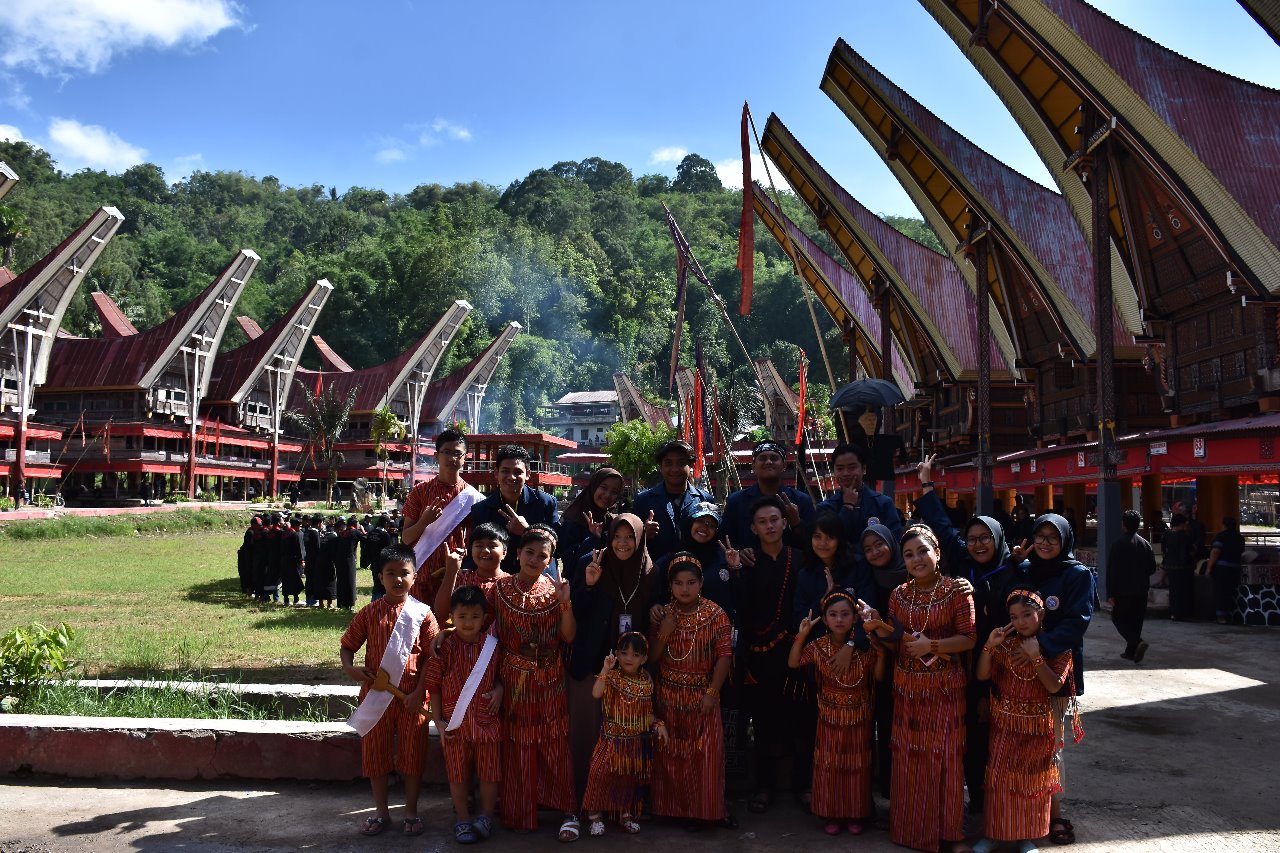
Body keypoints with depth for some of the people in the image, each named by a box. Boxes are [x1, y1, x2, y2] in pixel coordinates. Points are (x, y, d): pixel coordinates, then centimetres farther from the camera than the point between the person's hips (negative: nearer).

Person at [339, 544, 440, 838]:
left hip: (411, 696, -2)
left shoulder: (422, 613, -6)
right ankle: (381, 811, 27)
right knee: (375, 752, 11)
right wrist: (348, 667, -16)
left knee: (412, 753, 8)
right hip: (377, 695, 2)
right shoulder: (369, 613, -1)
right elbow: (348, 645, 5)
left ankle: (411, 811, 23)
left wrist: (419, 692, -12)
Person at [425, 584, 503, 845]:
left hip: (487, 722, 1)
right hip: (455, 723, -1)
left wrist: (499, 689, -8)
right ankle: (463, 820, 26)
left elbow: (500, 674, 13)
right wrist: (437, 719, -4)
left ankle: (486, 817, 28)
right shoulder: (444, 647, -8)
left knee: (489, 774, 9)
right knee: (458, 775, 11)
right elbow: (433, 685, -2)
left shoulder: (492, 645, -3)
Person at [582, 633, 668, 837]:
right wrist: (605, 669, -34)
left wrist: (658, 724, -7)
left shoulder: (646, 683, 1)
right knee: (601, 774, -10)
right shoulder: (612, 677, -11)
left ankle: (627, 814, 27)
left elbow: (646, 712, 10)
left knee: (632, 778, 11)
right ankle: (595, 814, 6)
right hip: (612, 739, -4)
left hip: (636, 740, 4)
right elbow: (596, 693, -31)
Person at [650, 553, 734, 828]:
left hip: (702, 697, -2)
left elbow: (724, 655, -11)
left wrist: (712, 693, -14)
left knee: (707, 754, 1)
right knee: (671, 755, 7)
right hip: (669, 698, 2)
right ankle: (677, 808, 20)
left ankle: (709, 810, 16)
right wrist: (664, 633, -15)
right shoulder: (663, 614, 1)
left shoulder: (715, 614, -8)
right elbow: (652, 657, 2)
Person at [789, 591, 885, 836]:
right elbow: (792, 663, -11)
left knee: (856, 765, 9)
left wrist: (880, 649, -20)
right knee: (830, 766, 7)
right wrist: (801, 635, -21)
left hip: (858, 717, 0)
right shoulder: (818, 646, -8)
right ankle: (833, 814, 20)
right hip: (830, 717, 0)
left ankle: (855, 814, 23)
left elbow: (878, 676, -7)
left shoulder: (864, 646, -10)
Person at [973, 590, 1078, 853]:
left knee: (1032, 780, 9)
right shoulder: (1005, 644, -2)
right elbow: (982, 675, -7)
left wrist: (1036, 657, -26)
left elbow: (1054, 686, -17)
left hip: (1037, 725, -1)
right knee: (999, 777, 6)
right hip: (1004, 723, 2)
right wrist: (989, 646, -20)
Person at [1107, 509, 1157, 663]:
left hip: (1123, 590, -5)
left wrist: (1110, 594, -9)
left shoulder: (1118, 545, -11)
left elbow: (1111, 571, -12)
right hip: (1141, 590, 5)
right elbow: (1152, 568, 6)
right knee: (1135, 621, 13)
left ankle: (1138, 642, -16)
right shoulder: (1145, 544, 2)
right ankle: (1131, 651, 16)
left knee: (1118, 618, 5)